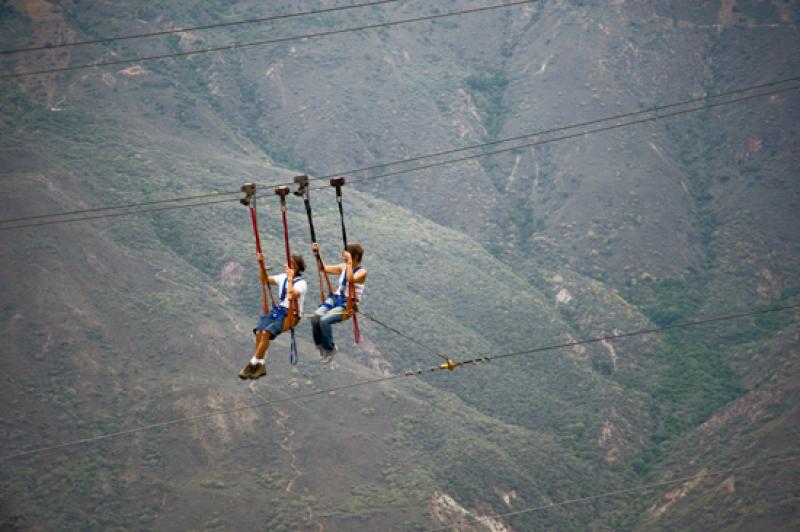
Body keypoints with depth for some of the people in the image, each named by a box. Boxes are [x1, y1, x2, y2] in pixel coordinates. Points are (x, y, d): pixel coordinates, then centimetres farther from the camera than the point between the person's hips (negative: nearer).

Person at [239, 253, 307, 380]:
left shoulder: (301, 283, -6)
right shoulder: (282, 278, 14)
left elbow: (291, 296, -24)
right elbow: (265, 279, 21)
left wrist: (290, 278, -17)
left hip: (291, 314, -6)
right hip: (277, 310, 6)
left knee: (266, 332, -28)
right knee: (259, 332, -21)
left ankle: (253, 364, -19)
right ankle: (261, 366, -16)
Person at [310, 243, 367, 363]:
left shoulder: (362, 272, -7)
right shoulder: (343, 267, 12)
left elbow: (350, 279, -28)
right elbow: (324, 268, 18)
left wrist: (349, 262, -26)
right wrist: (318, 254, 7)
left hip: (348, 304, -6)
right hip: (335, 298, 6)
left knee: (324, 320, -28)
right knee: (315, 317, -21)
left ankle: (330, 349, -8)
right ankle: (320, 344, -2)